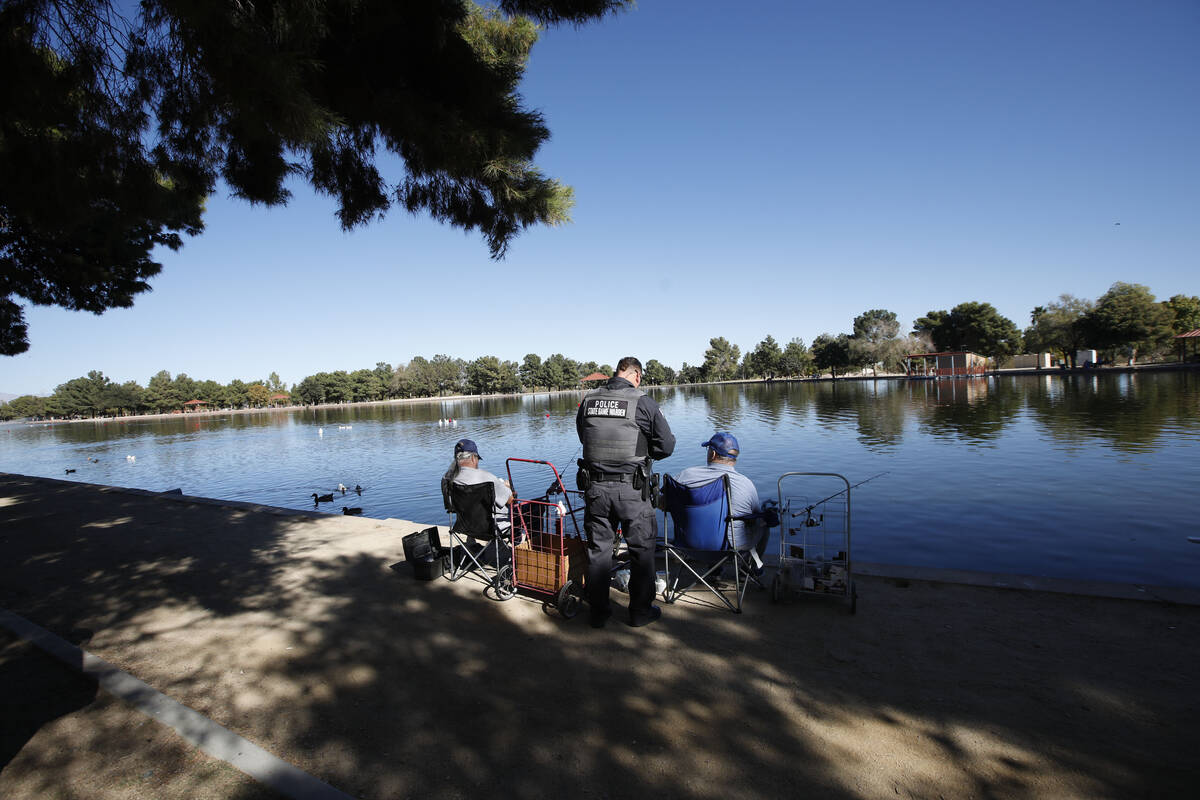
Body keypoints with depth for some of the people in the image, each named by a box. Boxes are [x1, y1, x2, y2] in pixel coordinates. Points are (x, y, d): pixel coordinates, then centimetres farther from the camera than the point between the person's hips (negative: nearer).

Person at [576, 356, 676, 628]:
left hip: (594, 486, 4)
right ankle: (640, 611, 24)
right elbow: (667, 445, -5)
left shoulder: (588, 400, 4)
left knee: (598, 549, 15)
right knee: (642, 549, 14)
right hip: (631, 489, -3)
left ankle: (597, 612, 26)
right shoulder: (643, 402, -8)